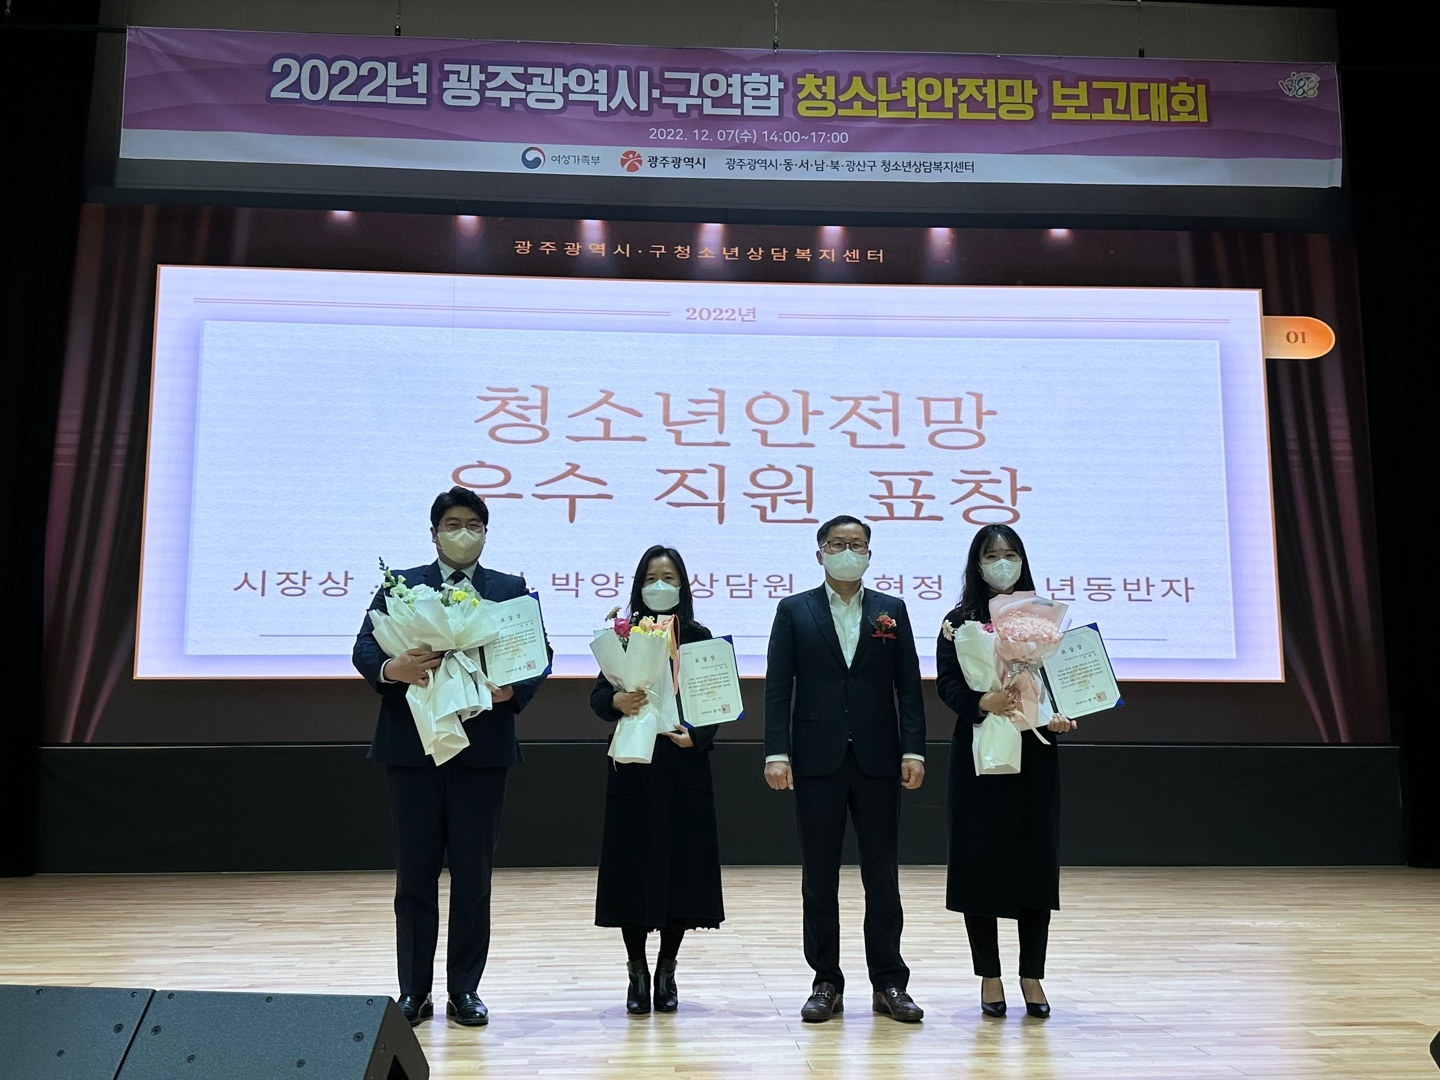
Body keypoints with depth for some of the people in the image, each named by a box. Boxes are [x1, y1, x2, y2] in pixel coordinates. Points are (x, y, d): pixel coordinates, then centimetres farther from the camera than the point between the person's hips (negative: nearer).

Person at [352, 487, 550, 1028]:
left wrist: (513, 689, -18)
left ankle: (465, 990, 18)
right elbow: (364, 648, -1)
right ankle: (414, 990, 18)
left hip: (483, 747, 0)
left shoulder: (512, 590, 9)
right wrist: (392, 668, -23)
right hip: (412, 745, 0)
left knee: (473, 875, 6)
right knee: (414, 873, 7)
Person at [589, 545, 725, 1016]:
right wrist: (616, 701, -24)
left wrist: (696, 736, -17)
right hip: (633, 768, 0)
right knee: (633, 870, 2)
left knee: (682, 868, 3)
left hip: (685, 768, 0)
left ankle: (667, 971, 19)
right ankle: (637, 973, 16)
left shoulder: (699, 637, 5)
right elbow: (597, 695, -2)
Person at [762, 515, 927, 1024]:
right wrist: (776, 753, -9)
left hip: (878, 760, 1)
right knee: (819, 878, 7)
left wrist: (913, 750, -5)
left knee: (883, 875, 7)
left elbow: (909, 686, 5)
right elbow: (777, 688, -1)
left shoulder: (892, 611, 8)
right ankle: (827, 983, 18)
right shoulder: (794, 611, 5)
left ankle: (889, 983, 18)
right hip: (817, 762, -1)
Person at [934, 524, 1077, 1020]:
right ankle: (989, 977, 13)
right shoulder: (960, 620, 3)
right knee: (979, 862, 1)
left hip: (1035, 754, 2)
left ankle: (1032, 976, 17)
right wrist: (982, 702, -25)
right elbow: (946, 681, -7)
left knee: (1036, 859, 3)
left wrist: (1062, 715, -10)